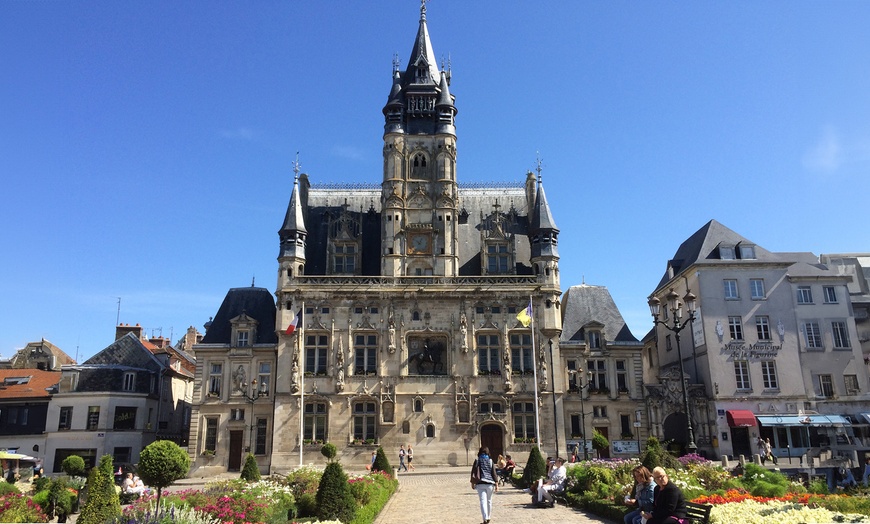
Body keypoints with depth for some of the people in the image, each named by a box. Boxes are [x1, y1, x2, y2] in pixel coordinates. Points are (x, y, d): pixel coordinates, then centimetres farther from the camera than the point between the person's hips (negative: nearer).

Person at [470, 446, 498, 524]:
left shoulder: (477, 461, 4)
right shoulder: (491, 461, 6)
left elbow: (473, 472, 1)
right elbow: (494, 473, 2)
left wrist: (472, 482, 9)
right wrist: (496, 484, 2)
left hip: (480, 484, -2)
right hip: (490, 483, 2)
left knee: (483, 501, -7)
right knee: (489, 501, 18)